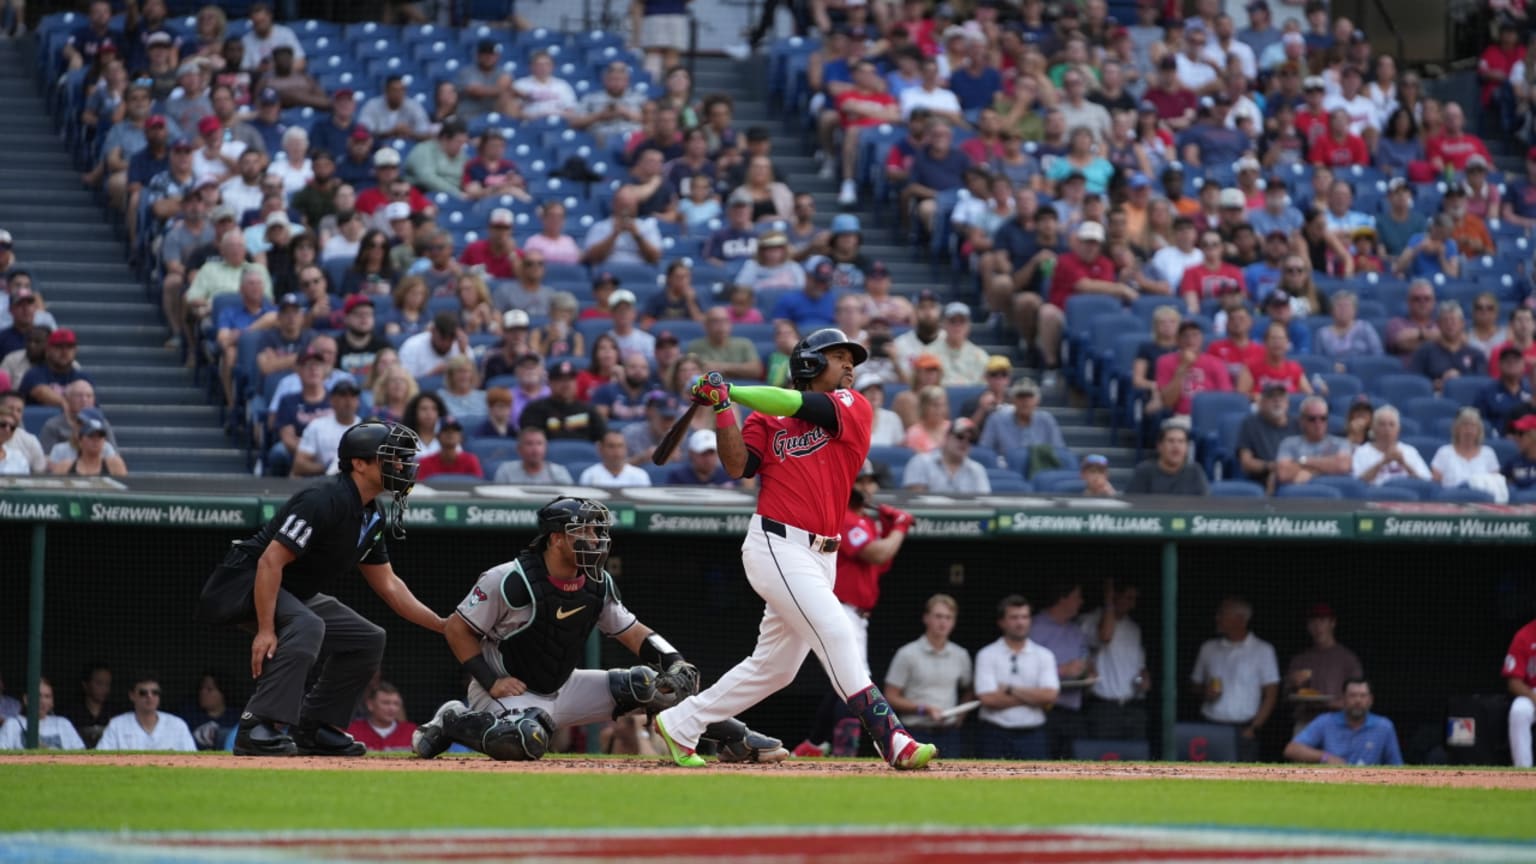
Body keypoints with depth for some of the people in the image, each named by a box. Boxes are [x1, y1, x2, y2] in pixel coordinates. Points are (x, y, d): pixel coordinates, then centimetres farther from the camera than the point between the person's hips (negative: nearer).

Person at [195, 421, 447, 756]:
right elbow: (270, 562, -29)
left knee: (369, 639, 8)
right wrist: (265, 630, -34)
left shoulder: (373, 516, 5)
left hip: (297, 595, 10)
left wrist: (443, 626, 5)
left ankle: (314, 729, 11)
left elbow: (387, 584, 13)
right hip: (246, 582, -10)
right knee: (306, 625, -36)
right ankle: (256, 728, -37)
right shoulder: (324, 501, -25)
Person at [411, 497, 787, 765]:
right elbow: (456, 629, -13)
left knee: (646, 684, -7)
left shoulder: (598, 585, -1)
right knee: (527, 739, -40)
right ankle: (454, 722, -12)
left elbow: (632, 632, 8)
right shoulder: (510, 580, -20)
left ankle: (735, 740, 3)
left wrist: (674, 661, -11)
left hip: (562, 689, 7)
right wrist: (491, 681, -21)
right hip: (508, 689, -7)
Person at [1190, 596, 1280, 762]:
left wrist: (1254, 728, -8)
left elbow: (1271, 695, 2)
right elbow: (1195, 684, 22)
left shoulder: (1262, 650, 3)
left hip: (1242, 730, -3)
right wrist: (1205, 693, -2)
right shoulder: (1209, 649, 15)